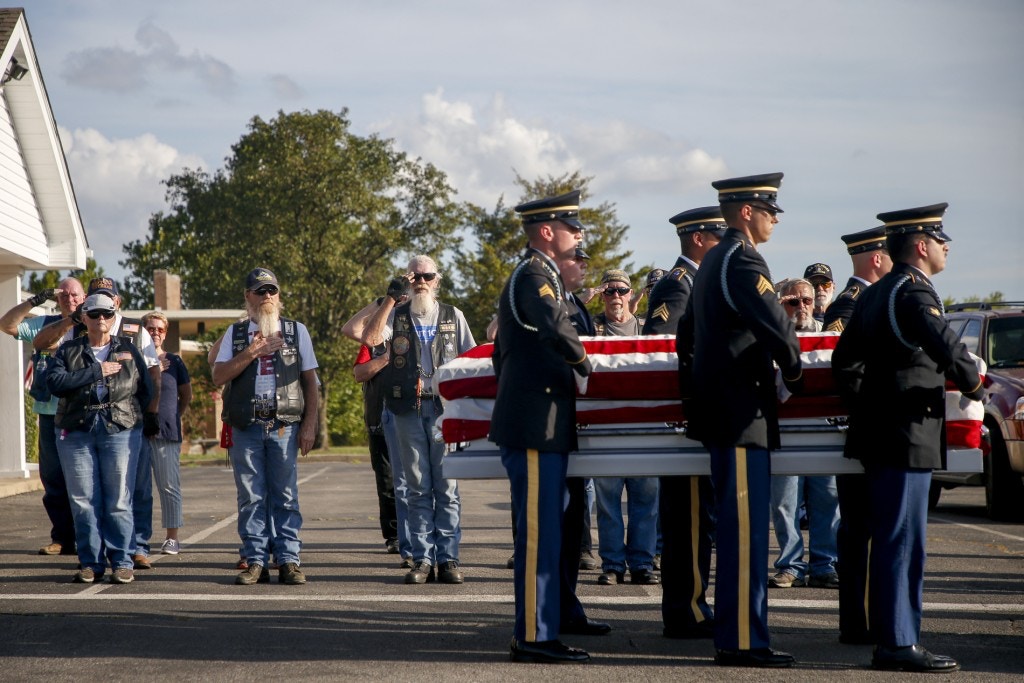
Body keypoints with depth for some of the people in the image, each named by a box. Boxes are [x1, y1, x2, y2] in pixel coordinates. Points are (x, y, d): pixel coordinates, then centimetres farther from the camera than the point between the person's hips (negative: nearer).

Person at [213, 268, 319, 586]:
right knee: (251, 496, -1)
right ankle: (255, 562, 3)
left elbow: (310, 380, 10)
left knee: (285, 496, -3)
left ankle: (289, 561, 0)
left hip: (285, 425, -1)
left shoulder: (296, 331, 11)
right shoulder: (235, 333, 12)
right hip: (246, 426, 1)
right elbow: (219, 376, 1)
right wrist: (252, 351, -9)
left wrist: (309, 425, 1)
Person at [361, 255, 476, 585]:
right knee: (418, 487, 3)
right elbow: (369, 338, -9)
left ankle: (448, 558, 1)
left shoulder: (453, 316, 12)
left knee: (447, 487, -2)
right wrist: (390, 298, -11)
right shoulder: (396, 314, 10)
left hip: (445, 406, 0)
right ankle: (422, 560, 5)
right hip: (408, 408, 0)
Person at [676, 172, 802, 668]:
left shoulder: (712, 262, 18)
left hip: (717, 409, 11)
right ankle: (741, 641, -9)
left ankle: (736, 631, 18)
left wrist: (691, 393, 27)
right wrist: (793, 371, -5)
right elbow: (776, 326, -23)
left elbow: (686, 334, 25)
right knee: (745, 528, -9)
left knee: (737, 528, 13)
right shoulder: (742, 262, -14)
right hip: (741, 412, -11)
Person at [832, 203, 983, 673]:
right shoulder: (915, 293, -14)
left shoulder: (874, 295, 15)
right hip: (908, 437, -10)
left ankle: (888, 638, 19)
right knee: (903, 541, -7)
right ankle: (899, 644, -5)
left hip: (877, 435, 10)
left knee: (889, 539, 13)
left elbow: (844, 361, 19)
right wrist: (973, 387, -11)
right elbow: (946, 348, -28)